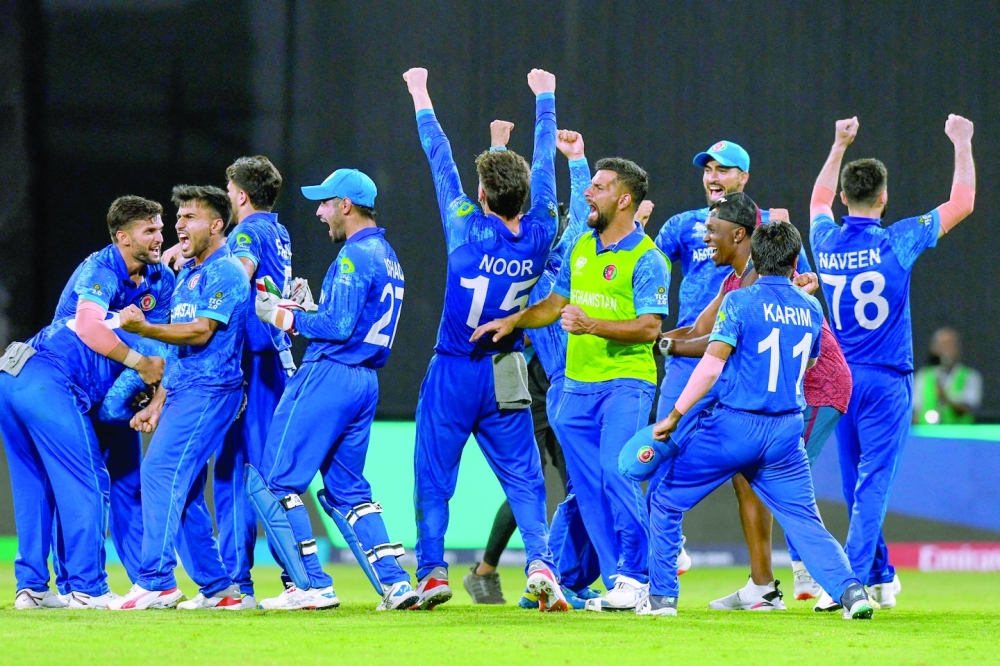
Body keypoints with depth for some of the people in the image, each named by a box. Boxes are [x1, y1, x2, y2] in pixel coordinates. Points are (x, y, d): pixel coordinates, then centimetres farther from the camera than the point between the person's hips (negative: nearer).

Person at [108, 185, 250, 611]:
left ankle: (156, 582, -21)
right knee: (184, 493, 8)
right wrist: (158, 402, 19)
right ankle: (217, 587, 12)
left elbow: (200, 333, -19)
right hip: (182, 392, 10)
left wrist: (145, 329, -28)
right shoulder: (188, 274, 21)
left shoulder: (225, 272, -8)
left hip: (209, 389, -10)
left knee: (161, 470, -18)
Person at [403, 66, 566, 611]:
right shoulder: (539, 237, -5)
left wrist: (421, 98, 8)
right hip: (507, 377, 3)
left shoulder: (468, 229, -14)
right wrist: (544, 100, 20)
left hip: (452, 375, -3)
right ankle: (539, 561, -15)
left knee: (434, 476, 6)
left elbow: (441, 159, -4)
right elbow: (544, 165, 7)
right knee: (522, 477, 4)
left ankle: (432, 571, 2)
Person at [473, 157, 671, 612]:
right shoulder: (580, 248, 14)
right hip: (577, 386, 7)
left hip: (626, 383, -7)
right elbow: (556, 302, 25)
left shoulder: (646, 259, -9)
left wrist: (593, 326, -27)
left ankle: (635, 576, -12)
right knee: (587, 488, 4)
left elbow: (649, 328, -17)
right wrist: (513, 322, 12)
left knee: (615, 472, -21)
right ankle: (616, 581, 10)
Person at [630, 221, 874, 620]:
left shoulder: (740, 301, -8)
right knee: (804, 520, 6)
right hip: (787, 430, 4)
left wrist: (674, 417, -8)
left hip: (734, 423, -4)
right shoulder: (811, 310, 8)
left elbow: (711, 366, -13)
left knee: (665, 501, 11)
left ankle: (662, 595, 10)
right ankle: (850, 590, -13)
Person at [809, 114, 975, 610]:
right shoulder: (897, 243, -12)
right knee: (873, 482, -8)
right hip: (886, 380, -5)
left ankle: (881, 576, 24)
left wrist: (839, 146, 35)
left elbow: (819, 201, 26)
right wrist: (961, 145, 8)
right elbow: (962, 204, -3)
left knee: (857, 485, 14)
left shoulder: (826, 242, 1)